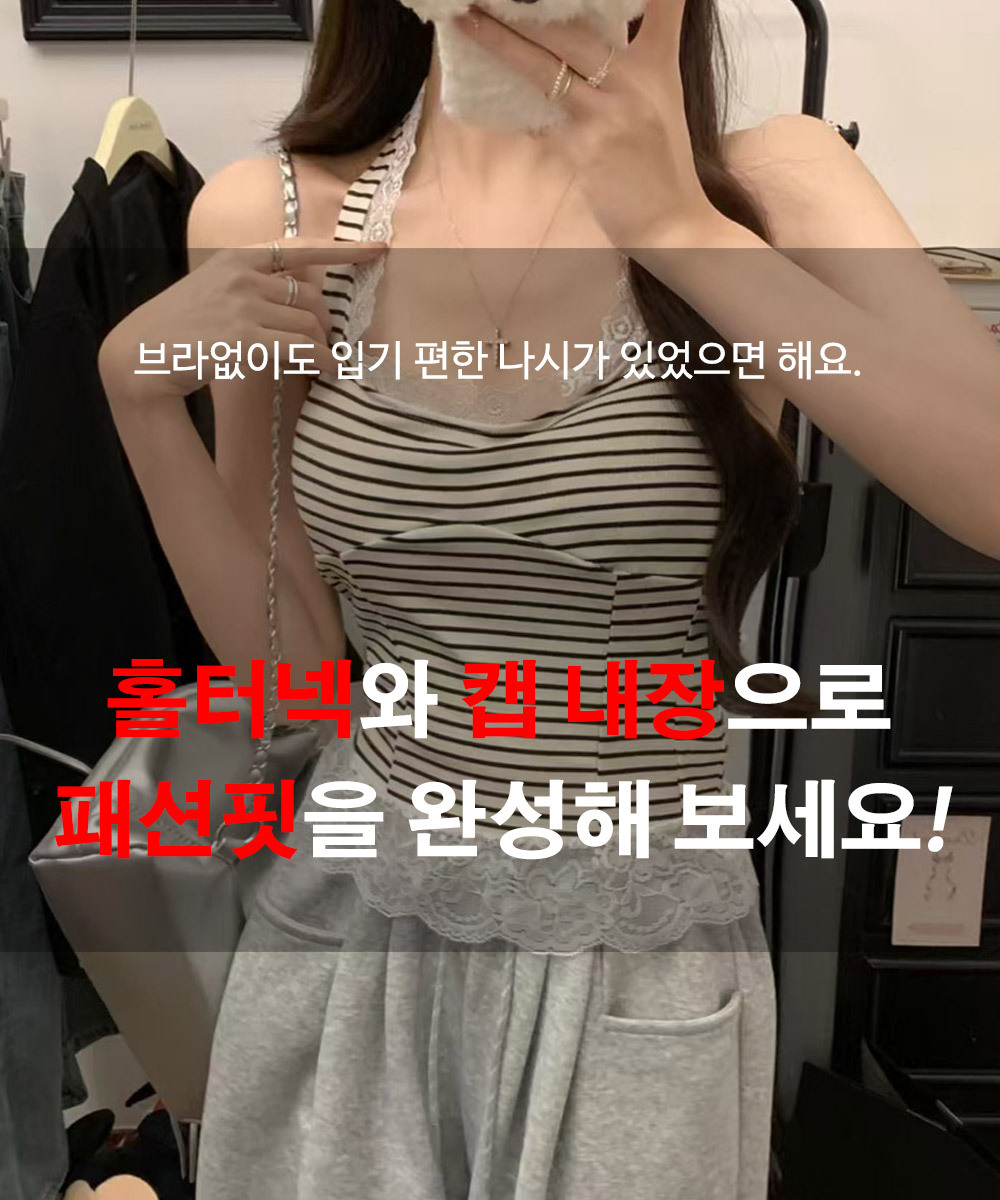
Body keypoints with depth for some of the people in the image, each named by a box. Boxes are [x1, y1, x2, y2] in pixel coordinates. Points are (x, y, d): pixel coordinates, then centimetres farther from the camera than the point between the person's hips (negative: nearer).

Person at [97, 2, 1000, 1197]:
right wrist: (140, 390, -12)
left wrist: (683, 227, -25)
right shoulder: (266, 221, -4)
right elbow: (293, 666, -1)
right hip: (348, 925, 2)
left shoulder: (770, 185, -7)